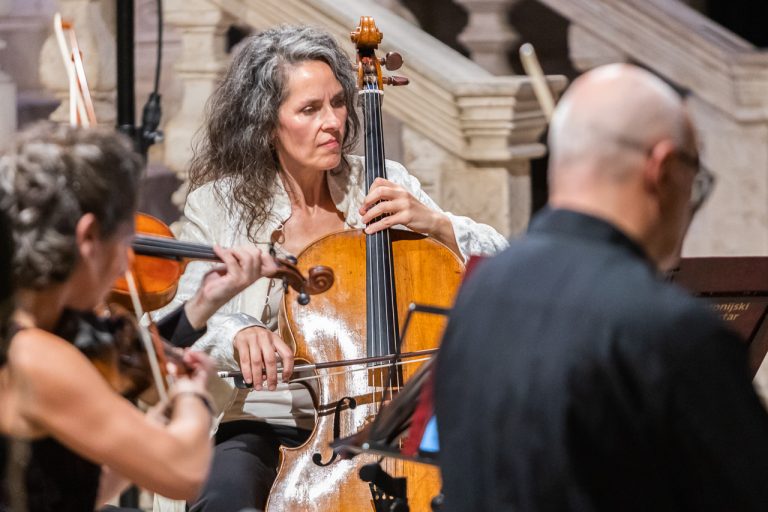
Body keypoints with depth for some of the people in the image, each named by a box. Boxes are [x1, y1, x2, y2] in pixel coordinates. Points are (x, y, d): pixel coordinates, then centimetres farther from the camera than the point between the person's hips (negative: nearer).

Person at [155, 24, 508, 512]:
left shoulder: (384, 184, 5)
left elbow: (498, 265, 6)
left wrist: (434, 223, -13)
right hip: (269, 428, -2)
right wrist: (238, 334, -31)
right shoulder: (219, 206, 0)